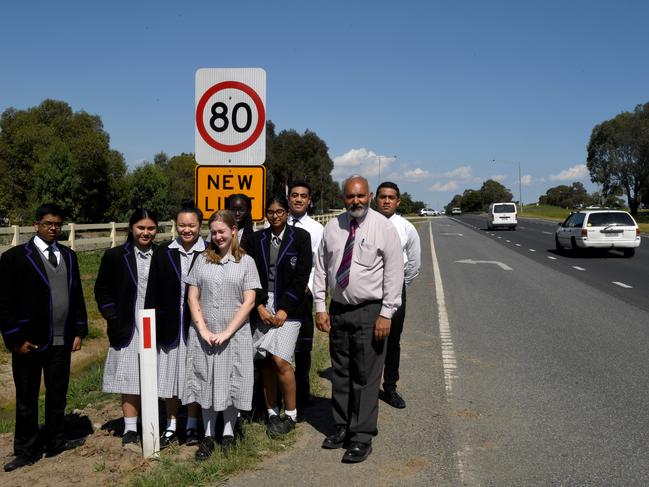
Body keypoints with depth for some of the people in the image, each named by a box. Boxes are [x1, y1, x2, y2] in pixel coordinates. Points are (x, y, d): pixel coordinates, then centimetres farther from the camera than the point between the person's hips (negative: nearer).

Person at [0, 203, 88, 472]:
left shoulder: (68, 256, 10)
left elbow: (77, 296, 13)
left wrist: (79, 331, 7)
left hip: (61, 341, 4)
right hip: (29, 341, -4)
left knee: (58, 395, 14)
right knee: (27, 399, 9)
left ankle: (55, 442, 29)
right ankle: (27, 450, 22)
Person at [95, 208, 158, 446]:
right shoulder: (115, 256, 2)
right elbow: (102, 291, 5)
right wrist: (113, 319, -5)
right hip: (128, 328, -1)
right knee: (129, 378, 2)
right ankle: (130, 428, 10)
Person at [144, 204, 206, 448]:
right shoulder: (163, 253, 3)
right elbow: (152, 293, 4)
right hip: (170, 327, 2)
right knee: (170, 378, 10)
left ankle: (192, 426, 25)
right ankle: (171, 428, 25)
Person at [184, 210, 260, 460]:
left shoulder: (246, 262, 1)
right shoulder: (202, 260, 6)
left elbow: (249, 301, -4)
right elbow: (192, 298, 4)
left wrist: (227, 332, -11)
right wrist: (203, 329, -7)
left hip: (234, 334, -2)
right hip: (204, 334, 2)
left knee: (231, 382, 6)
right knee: (206, 382, 7)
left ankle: (228, 432, 21)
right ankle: (208, 435, 18)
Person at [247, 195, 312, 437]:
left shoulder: (300, 237, 1)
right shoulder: (257, 239, 10)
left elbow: (301, 277, -4)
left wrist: (284, 309, -10)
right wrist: (260, 306, -5)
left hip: (287, 308, -3)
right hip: (262, 306, 3)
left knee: (280, 360, -11)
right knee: (265, 361, 3)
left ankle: (291, 414, 6)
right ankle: (272, 413, 17)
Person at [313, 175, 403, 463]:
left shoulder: (383, 228, -6)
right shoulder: (332, 227, 5)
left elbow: (394, 273, -8)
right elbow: (321, 269, 9)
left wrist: (386, 314, -12)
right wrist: (320, 307, 3)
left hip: (370, 312, -4)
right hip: (338, 310, 5)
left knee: (366, 376, -2)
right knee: (340, 373, 13)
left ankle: (362, 437, 8)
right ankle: (342, 427, 28)